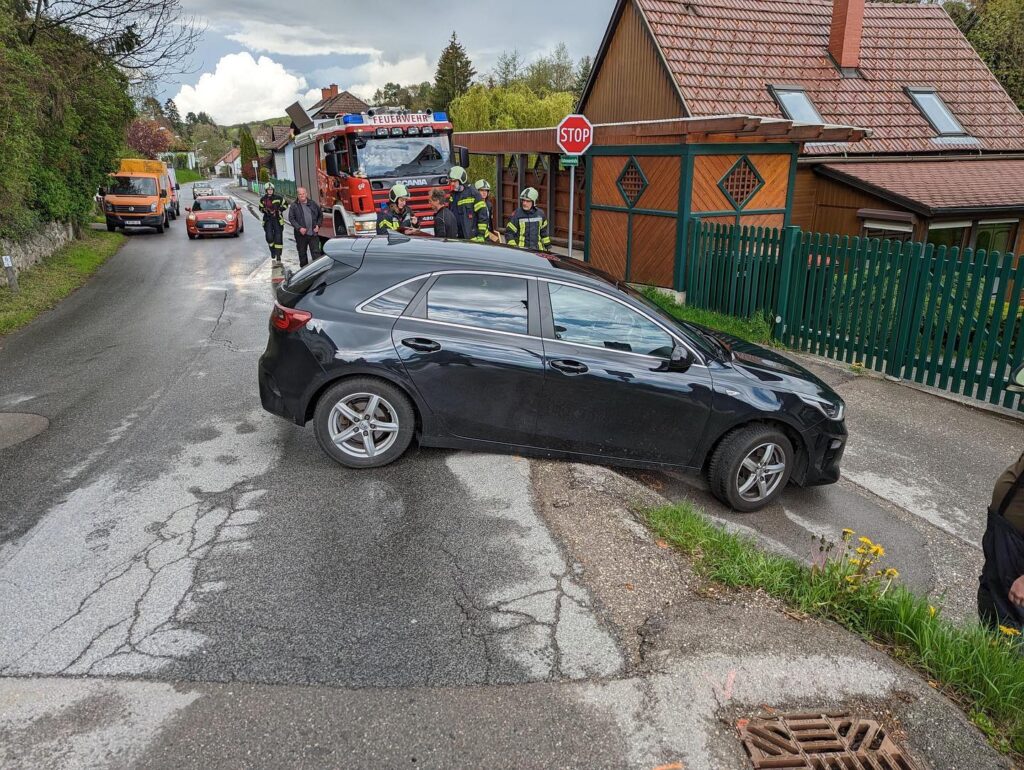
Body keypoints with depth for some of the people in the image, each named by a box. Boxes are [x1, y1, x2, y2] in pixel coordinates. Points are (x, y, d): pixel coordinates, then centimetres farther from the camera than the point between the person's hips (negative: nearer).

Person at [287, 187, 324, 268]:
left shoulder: (313, 204, 8)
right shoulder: (294, 206, 1)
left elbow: (320, 215, 16)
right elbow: (291, 219, -4)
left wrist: (318, 225, 2)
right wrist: (299, 228, -16)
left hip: (313, 233, 0)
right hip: (301, 234, 0)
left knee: (316, 252, -4)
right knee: (302, 253, 10)